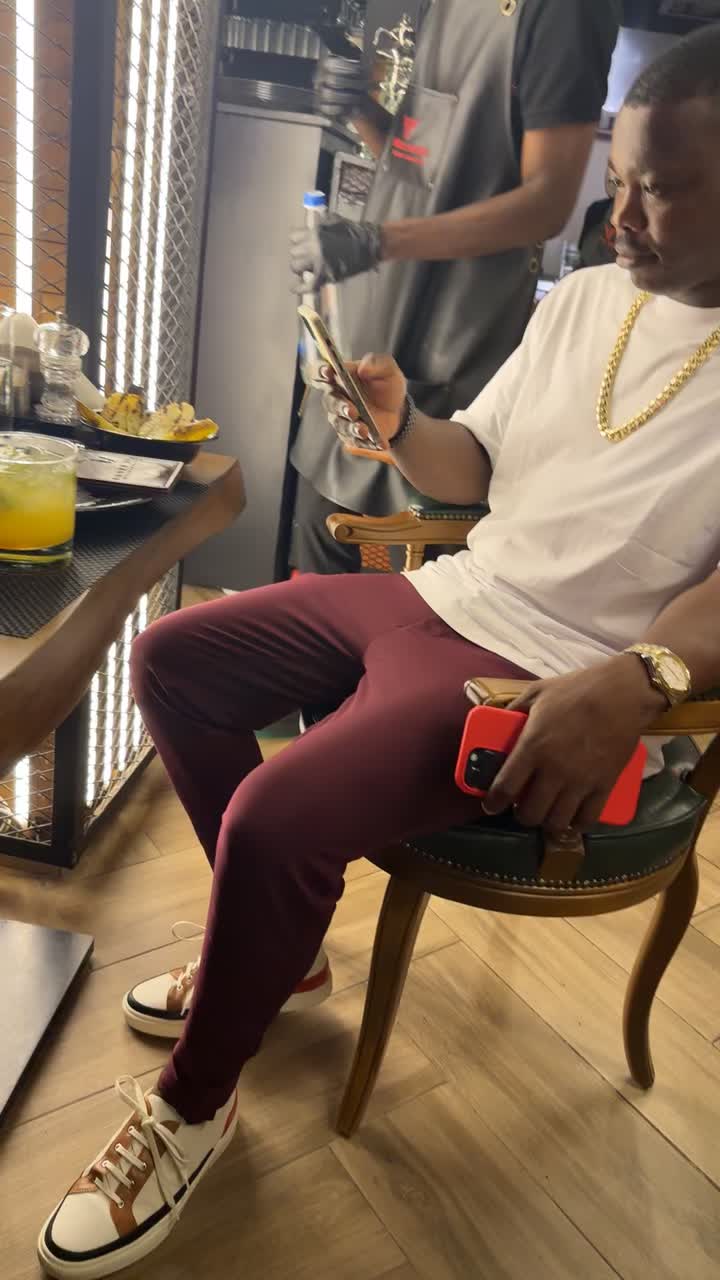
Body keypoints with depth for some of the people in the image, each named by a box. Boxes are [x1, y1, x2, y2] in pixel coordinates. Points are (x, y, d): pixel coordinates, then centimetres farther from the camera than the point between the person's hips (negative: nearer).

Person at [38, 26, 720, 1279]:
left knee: (278, 817, -27)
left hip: (554, 678, -8)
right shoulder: (582, 297, 11)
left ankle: (189, 1108, 3)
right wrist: (399, 427, -5)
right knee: (169, 660, 7)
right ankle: (273, 944, 20)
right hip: (439, 595, 9)